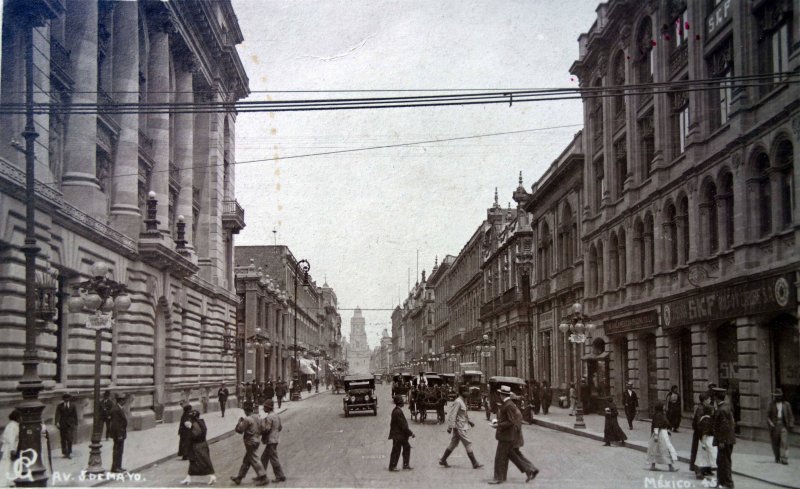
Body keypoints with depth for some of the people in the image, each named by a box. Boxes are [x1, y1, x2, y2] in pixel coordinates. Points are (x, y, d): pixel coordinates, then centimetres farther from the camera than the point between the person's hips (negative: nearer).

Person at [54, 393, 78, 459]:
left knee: (70, 439, -8)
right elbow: (57, 414, -2)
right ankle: (64, 453, 12)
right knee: (63, 439, 5)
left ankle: (69, 453, -3)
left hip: (70, 424, -1)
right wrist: (57, 422, -16)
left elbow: (75, 415, 7)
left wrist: (76, 424, 4)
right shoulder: (60, 405, 3)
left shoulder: (73, 405, 4)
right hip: (62, 424, 1)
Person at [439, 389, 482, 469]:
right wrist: (451, 426, -23)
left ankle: (443, 460, 19)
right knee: (468, 444, -5)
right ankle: (475, 464, 0)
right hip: (459, 427, -10)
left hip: (462, 426, 10)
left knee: (453, 444, 13)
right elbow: (452, 415, -21)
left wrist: (469, 422, 15)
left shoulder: (462, 402, 13)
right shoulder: (457, 402, -17)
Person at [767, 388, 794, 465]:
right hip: (774, 425, 1)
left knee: (784, 442, -13)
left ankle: (784, 459, -16)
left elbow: (790, 415, 10)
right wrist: (770, 423, -12)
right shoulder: (771, 404, 6)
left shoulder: (786, 405, 8)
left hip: (783, 425, -1)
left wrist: (791, 423, -7)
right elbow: (768, 416, 4)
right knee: (775, 443, 6)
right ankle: (777, 458, 22)